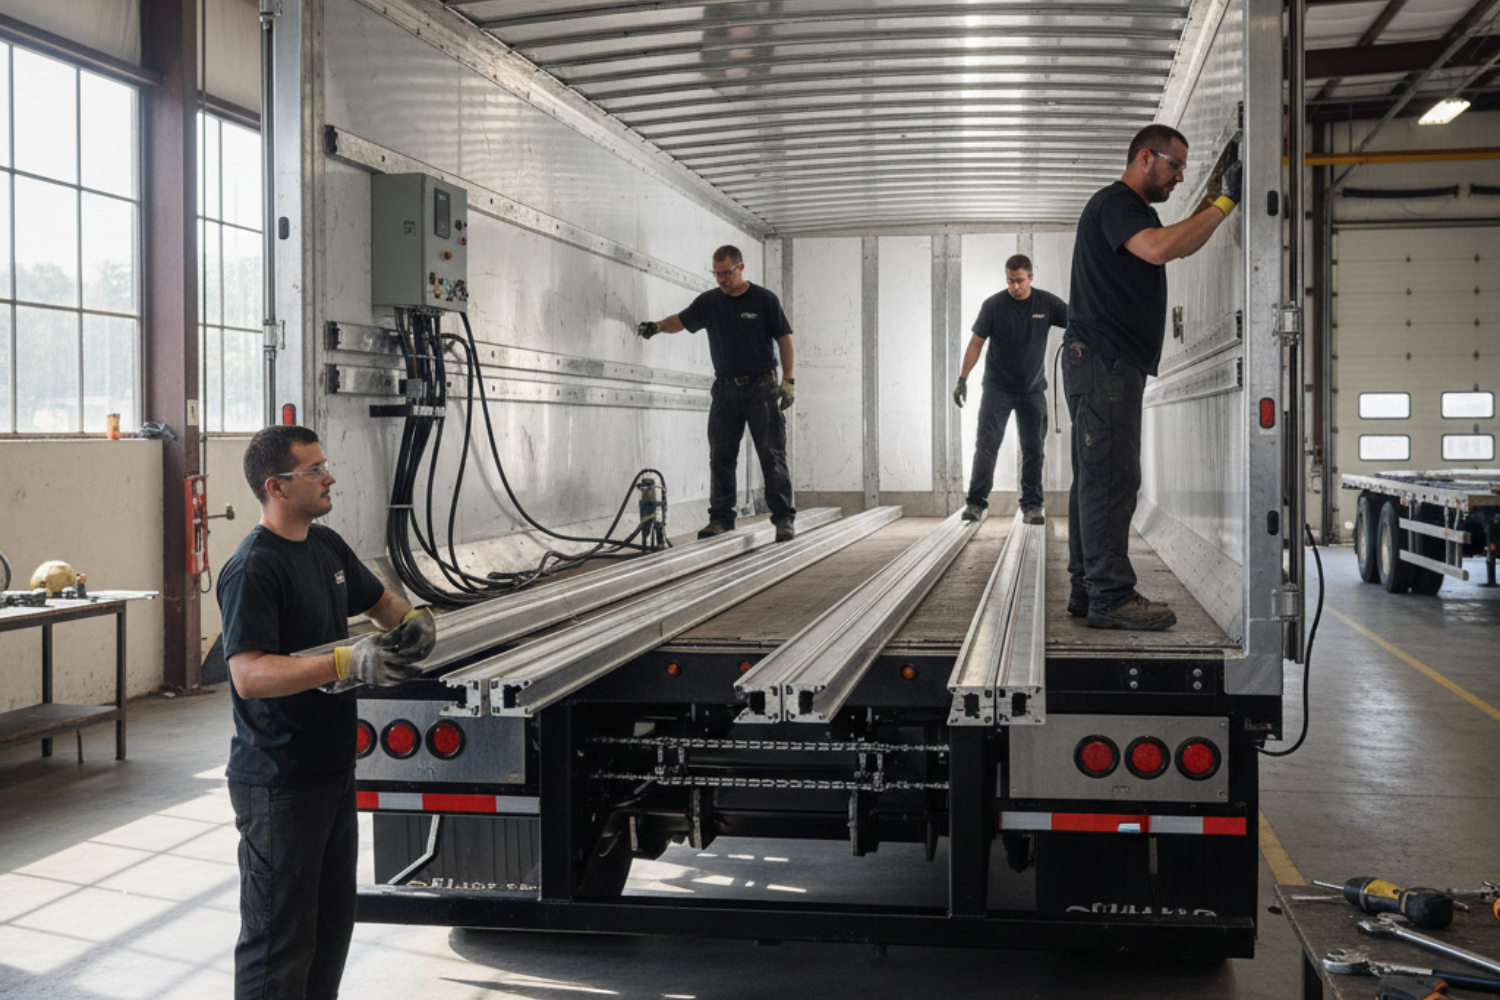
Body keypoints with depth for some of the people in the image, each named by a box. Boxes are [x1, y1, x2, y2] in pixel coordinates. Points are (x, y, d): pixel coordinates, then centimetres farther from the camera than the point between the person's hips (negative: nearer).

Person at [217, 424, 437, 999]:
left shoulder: (326, 545, 9)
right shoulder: (253, 568, -18)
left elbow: (379, 601, 25)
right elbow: (249, 675, -28)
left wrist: (415, 621, 2)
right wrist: (347, 663, -36)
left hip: (334, 770, 9)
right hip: (278, 784, -9)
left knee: (332, 922, 19)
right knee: (279, 936, -1)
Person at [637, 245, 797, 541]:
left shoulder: (765, 299, -1)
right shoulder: (709, 301, 8)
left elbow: (784, 340, 0)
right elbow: (682, 320, 10)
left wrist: (788, 381, -7)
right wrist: (656, 326, -11)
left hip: (761, 387, -3)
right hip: (725, 388, 4)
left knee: (773, 456, -5)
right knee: (720, 457, 3)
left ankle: (783, 519, -1)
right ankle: (721, 519, 9)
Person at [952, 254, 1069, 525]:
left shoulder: (1047, 303, 0)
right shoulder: (994, 305, -4)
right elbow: (976, 343, -2)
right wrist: (963, 379, -9)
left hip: (1033, 390, 2)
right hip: (998, 388, -2)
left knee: (1034, 448, 2)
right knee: (987, 444, -11)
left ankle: (1032, 504, 9)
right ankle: (976, 501, -9)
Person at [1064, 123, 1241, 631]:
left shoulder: (1133, 209, 25)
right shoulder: (1114, 203, -9)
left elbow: (1183, 246, 34)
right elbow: (1160, 249, -26)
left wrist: (1213, 198, 22)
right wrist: (1224, 203, -21)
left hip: (1112, 363, 11)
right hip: (1103, 359, -11)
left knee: (1097, 476, 10)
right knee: (1111, 476, -13)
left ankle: (1088, 589, 14)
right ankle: (1110, 596, -12)